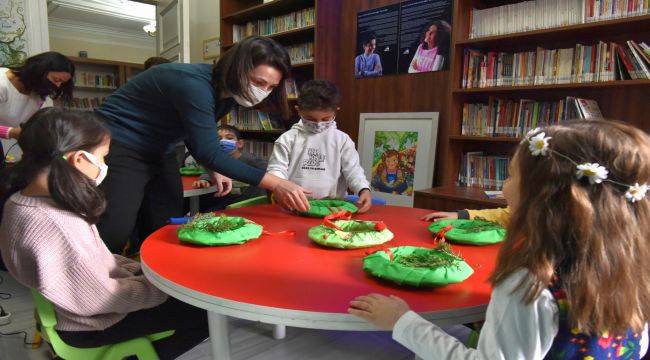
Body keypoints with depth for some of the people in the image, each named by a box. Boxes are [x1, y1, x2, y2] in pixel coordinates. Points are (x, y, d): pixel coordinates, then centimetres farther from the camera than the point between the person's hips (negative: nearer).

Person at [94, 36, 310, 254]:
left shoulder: (227, 94, -2)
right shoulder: (195, 84, -29)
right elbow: (209, 152, -31)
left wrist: (215, 170, -3)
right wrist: (275, 184, -34)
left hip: (160, 154, 8)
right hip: (119, 147, -8)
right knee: (114, 236, -12)